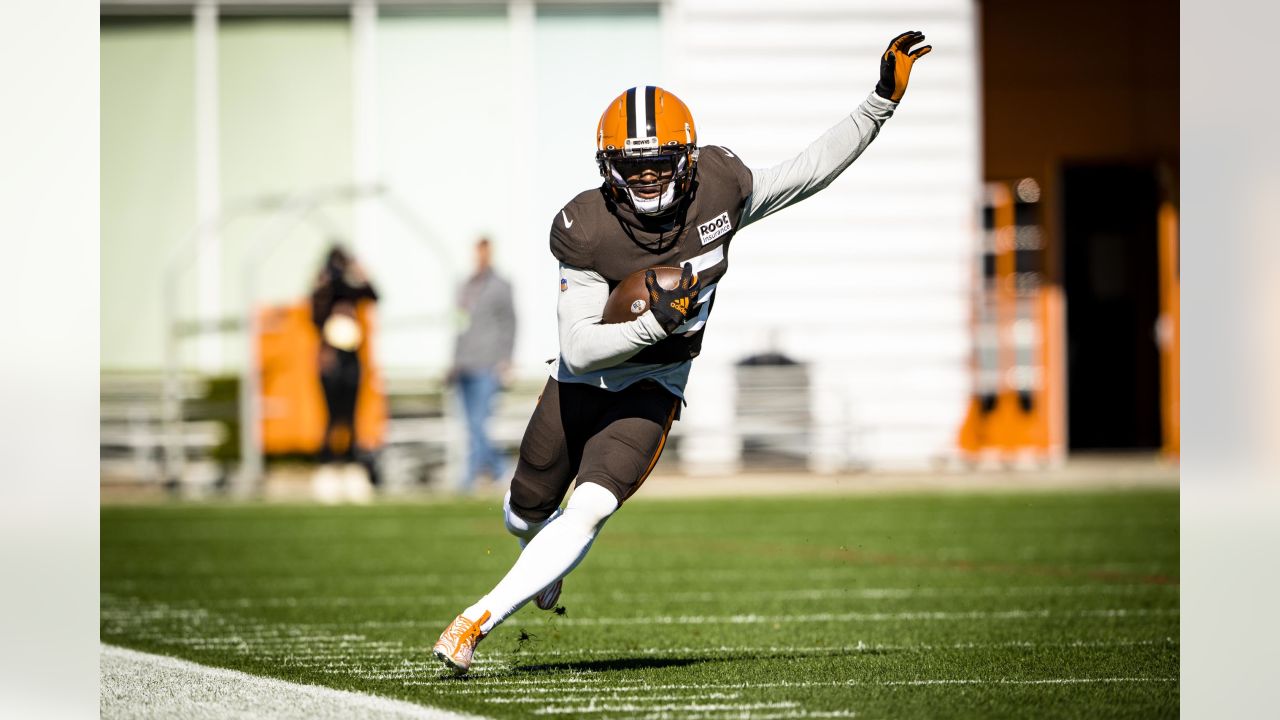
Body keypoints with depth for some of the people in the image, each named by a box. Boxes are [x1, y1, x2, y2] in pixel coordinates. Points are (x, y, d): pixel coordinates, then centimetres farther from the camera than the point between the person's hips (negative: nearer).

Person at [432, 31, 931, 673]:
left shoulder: (718, 193, -18)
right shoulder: (588, 230, -26)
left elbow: (811, 170, -5)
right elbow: (578, 347, -28)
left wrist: (884, 99, -8)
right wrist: (655, 323, -41)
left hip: (652, 390, 0)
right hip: (582, 380, 0)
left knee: (588, 512, -22)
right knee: (527, 514, 19)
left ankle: (477, 621, -17)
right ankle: (547, 562, 58)